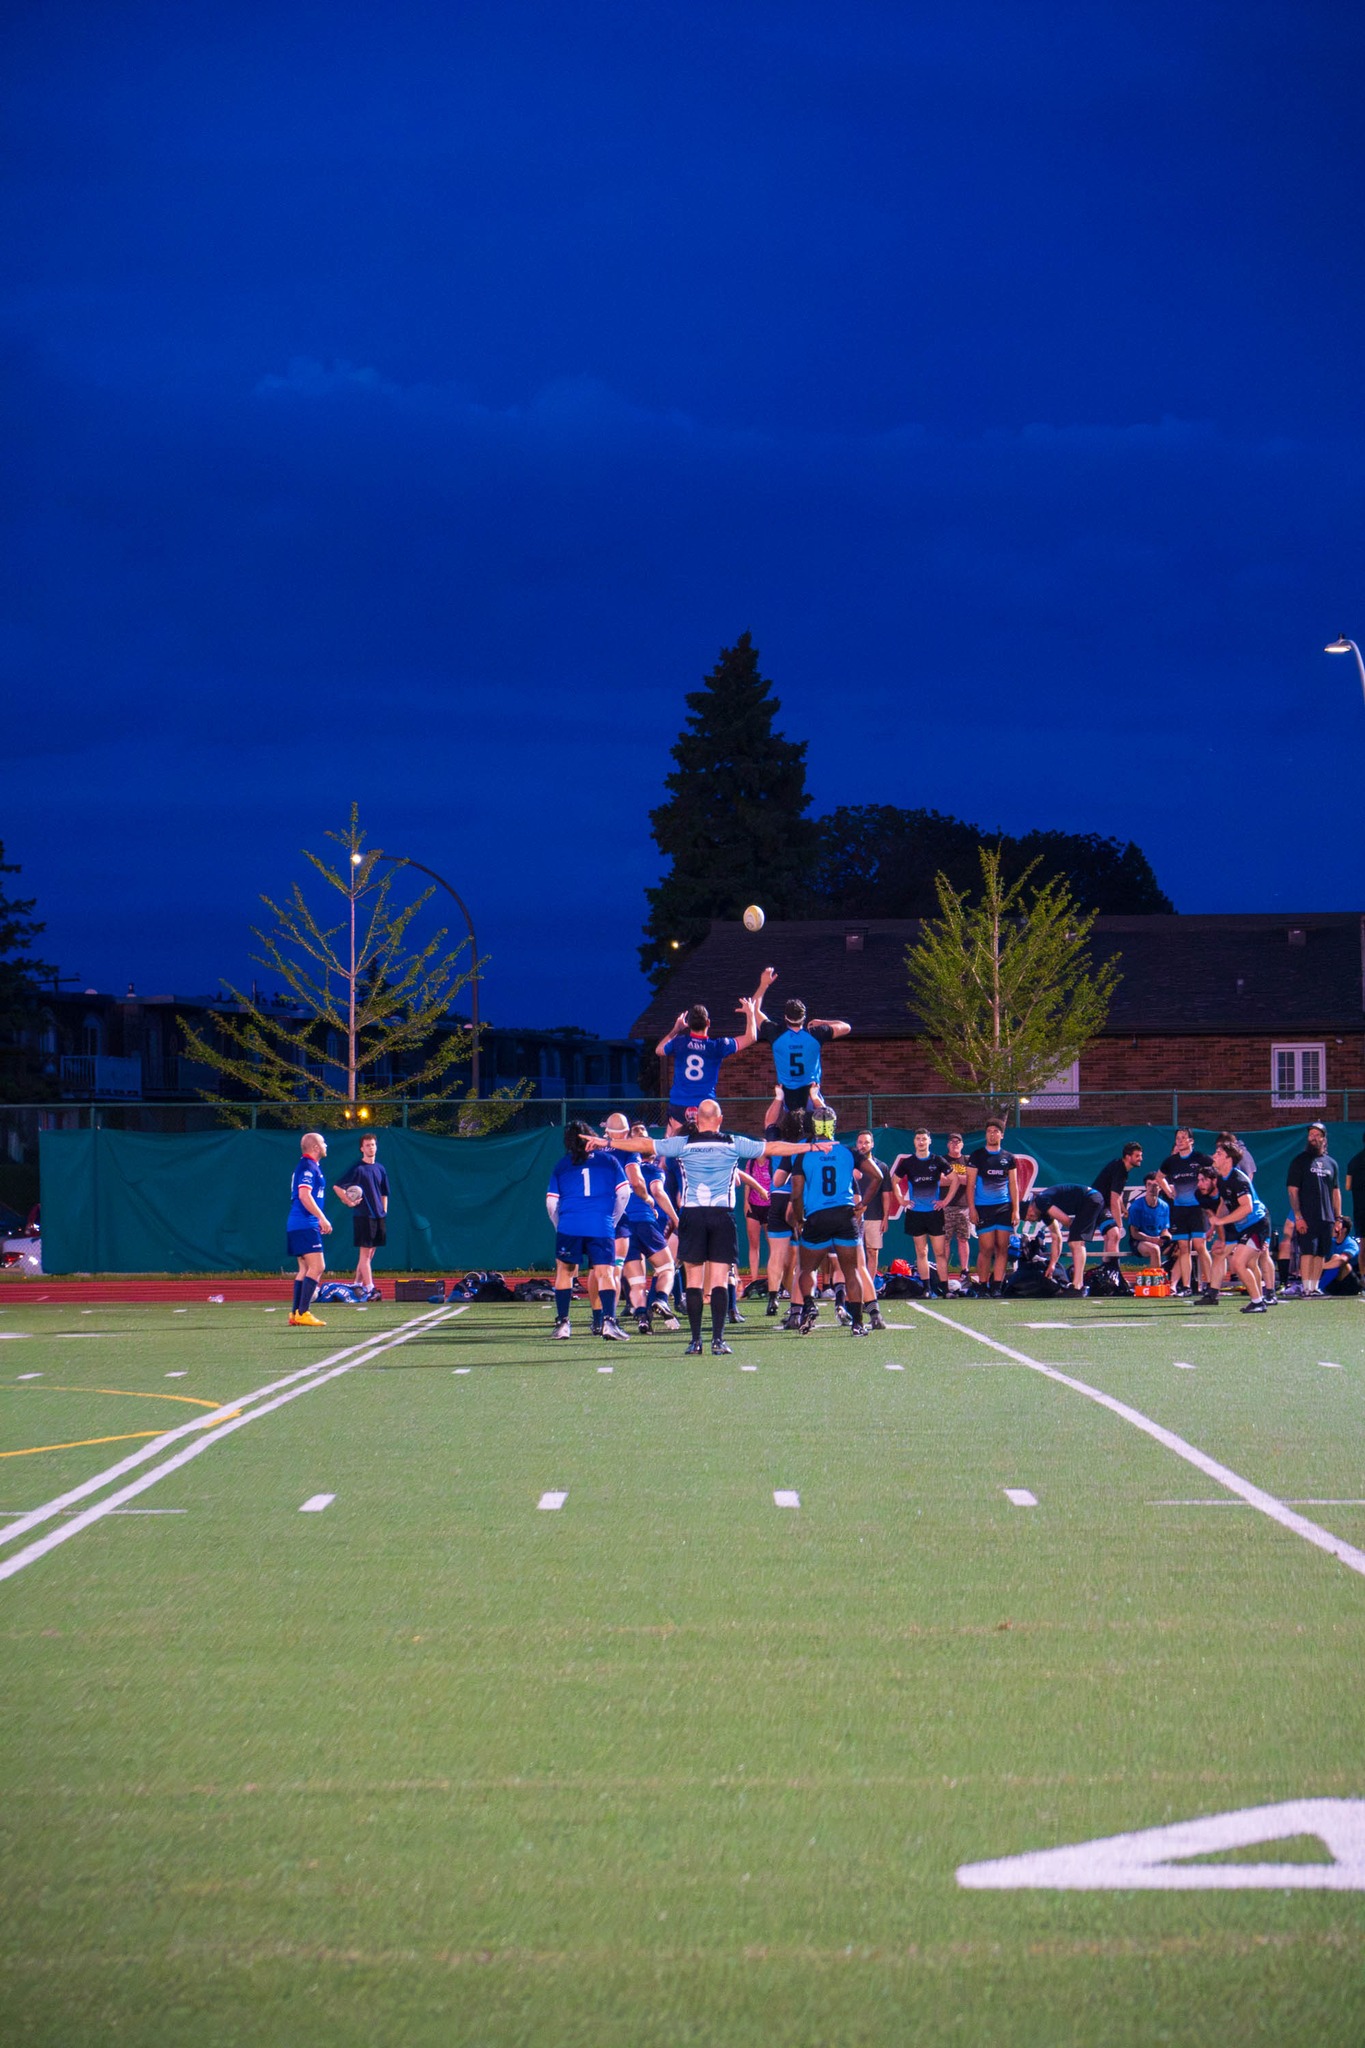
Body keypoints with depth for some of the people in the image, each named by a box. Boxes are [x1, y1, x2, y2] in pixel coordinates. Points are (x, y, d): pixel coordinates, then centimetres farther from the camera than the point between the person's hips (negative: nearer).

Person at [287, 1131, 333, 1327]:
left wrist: (319, 1220, 26)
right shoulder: (308, 1167, -12)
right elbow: (304, 1195, -22)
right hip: (305, 1225, -10)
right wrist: (322, 1219, -21)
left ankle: (296, 1314, 9)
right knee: (317, 1267, -13)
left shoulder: (310, 1167, 19)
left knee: (305, 1269, 11)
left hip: (299, 1227, 10)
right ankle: (303, 1313, -17)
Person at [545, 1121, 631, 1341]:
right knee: (605, 1273, -2)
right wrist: (612, 1221, 18)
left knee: (565, 1271, 16)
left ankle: (562, 1323, 14)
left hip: (569, 1226, 1)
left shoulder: (562, 1165, 13)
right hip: (602, 1227, -1)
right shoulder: (609, 1160, 11)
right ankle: (608, 1320, -20)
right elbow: (624, 1193, 6)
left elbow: (551, 1202, 10)